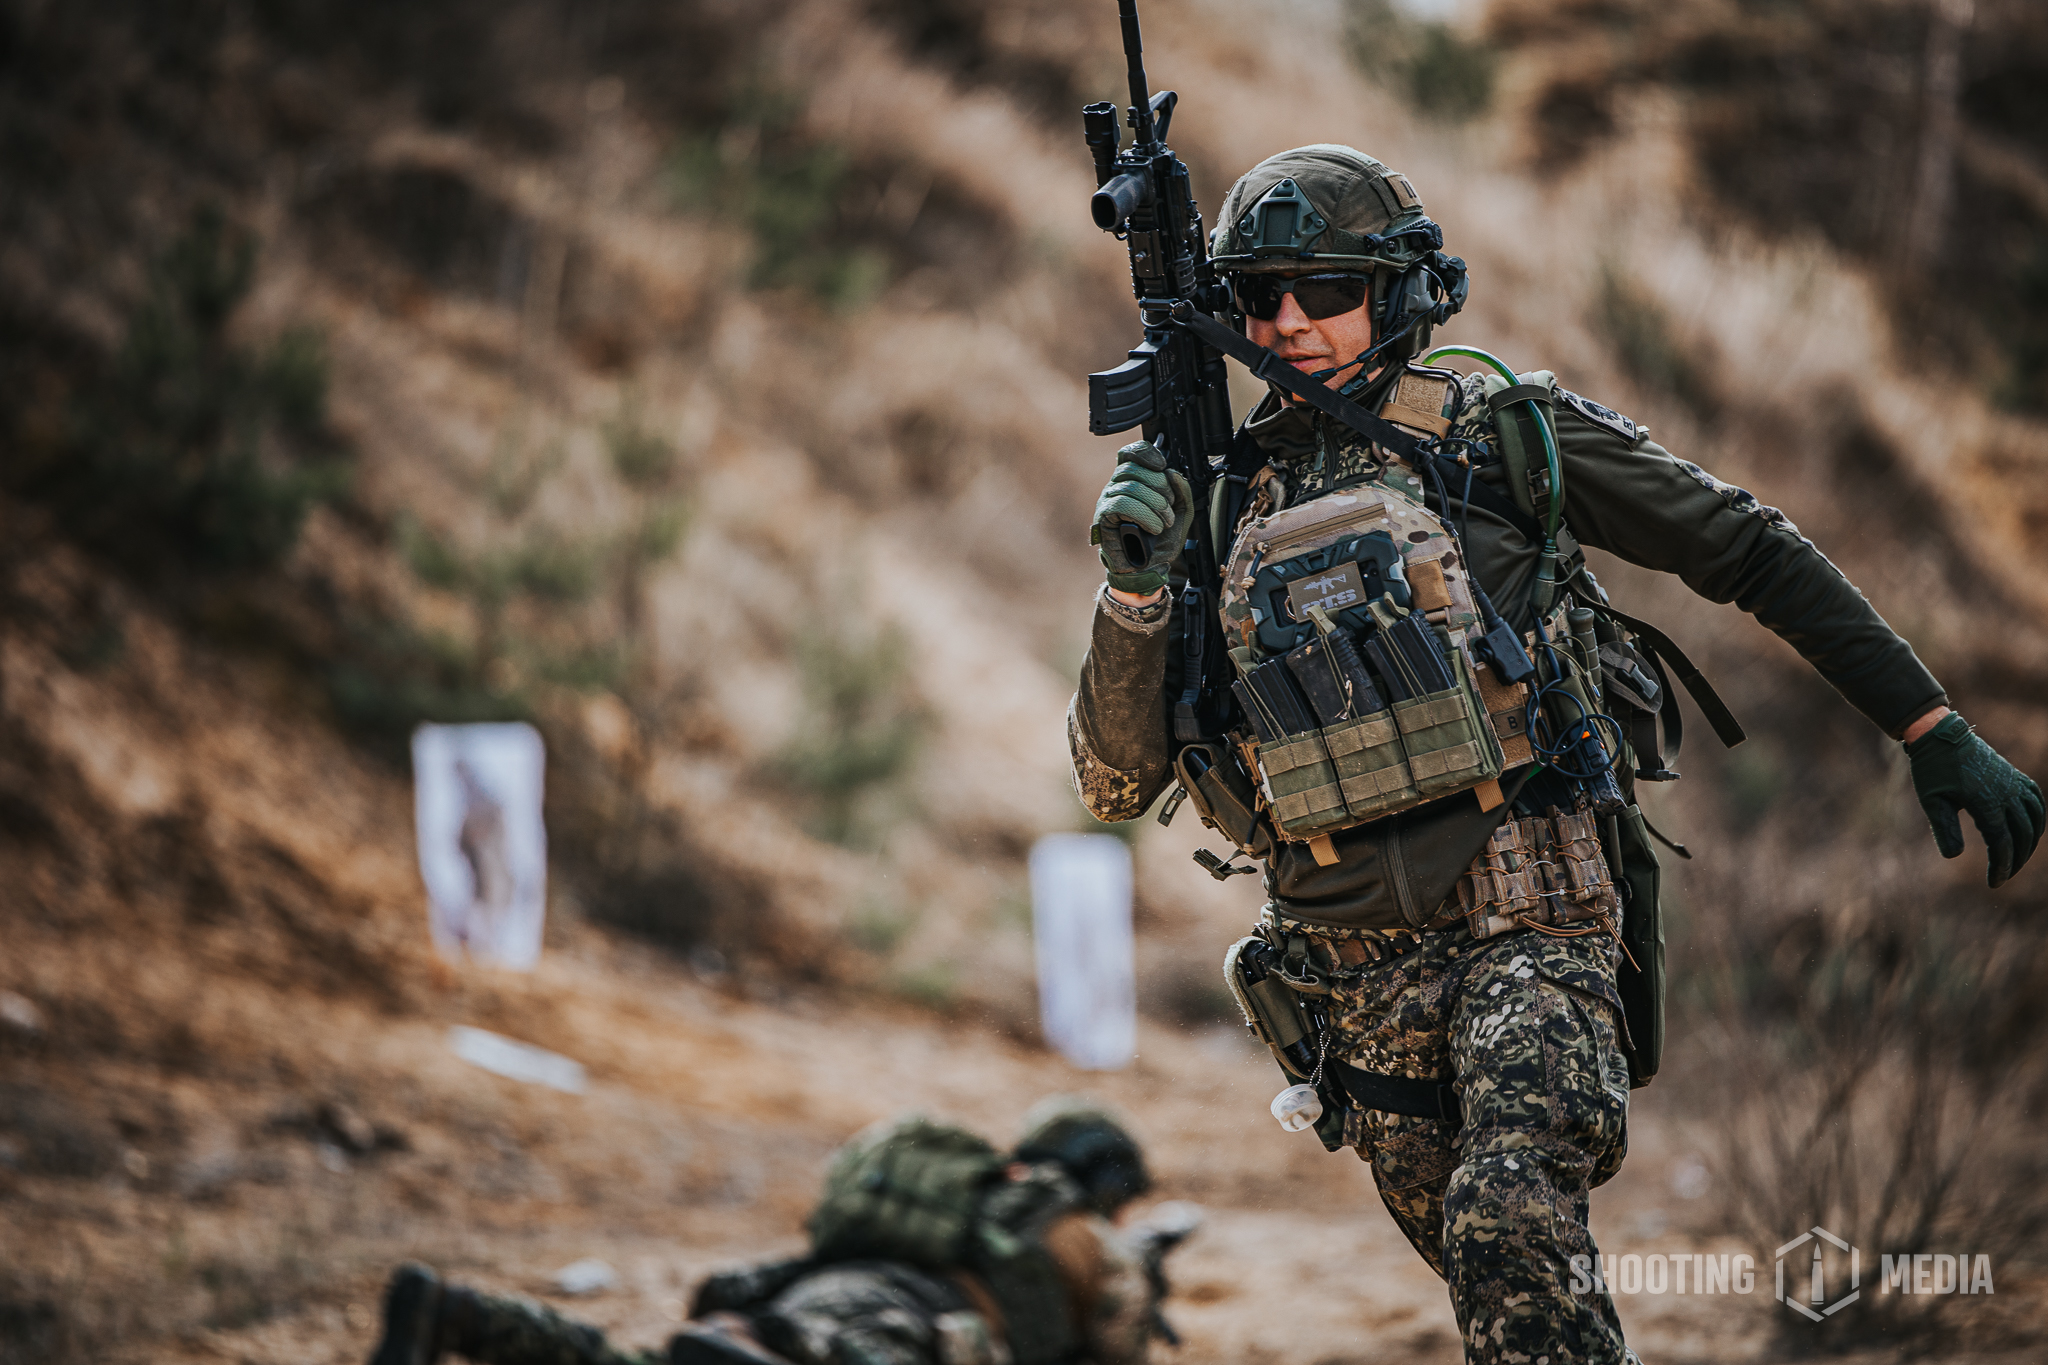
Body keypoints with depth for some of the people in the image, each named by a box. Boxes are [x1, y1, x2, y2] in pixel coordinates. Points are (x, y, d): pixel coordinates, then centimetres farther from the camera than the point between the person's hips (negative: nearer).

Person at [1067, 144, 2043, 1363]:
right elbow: (1118, 781, 8)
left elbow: (1755, 554, 7)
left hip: (1528, 927, -4)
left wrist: (1937, 734, 5)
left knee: (1514, 1229, -27)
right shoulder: (1227, 511, 10)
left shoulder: (1505, 437, 1)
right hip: (1358, 973, 5)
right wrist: (1136, 588, -9)